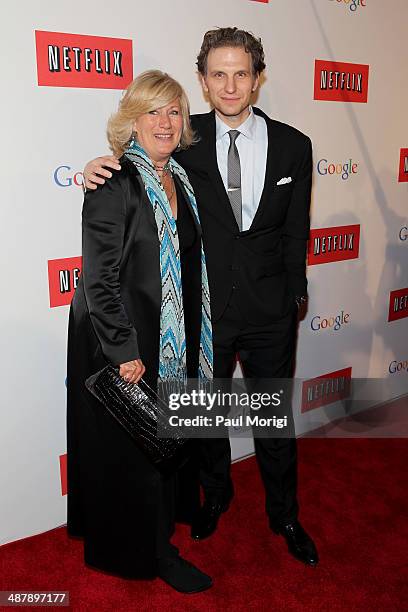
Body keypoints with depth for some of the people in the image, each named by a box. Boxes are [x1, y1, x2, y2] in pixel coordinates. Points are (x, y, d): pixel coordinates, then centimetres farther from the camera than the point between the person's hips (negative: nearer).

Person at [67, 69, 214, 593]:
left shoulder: (179, 179, 8)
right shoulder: (115, 183, -16)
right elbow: (99, 275, -18)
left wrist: (193, 340, 12)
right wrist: (123, 350, -19)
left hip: (173, 338, 8)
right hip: (123, 342, -8)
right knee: (131, 446, 8)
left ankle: (159, 525, 43)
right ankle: (149, 551, 27)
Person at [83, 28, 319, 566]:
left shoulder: (292, 145, -1)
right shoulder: (186, 139, -5)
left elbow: (294, 233, 3)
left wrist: (293, 297, 5)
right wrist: (101, 167, -17)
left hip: (269, 313, 1)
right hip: (204, 307, 0)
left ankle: (284, 515, 39)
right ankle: (215, 496, 46)